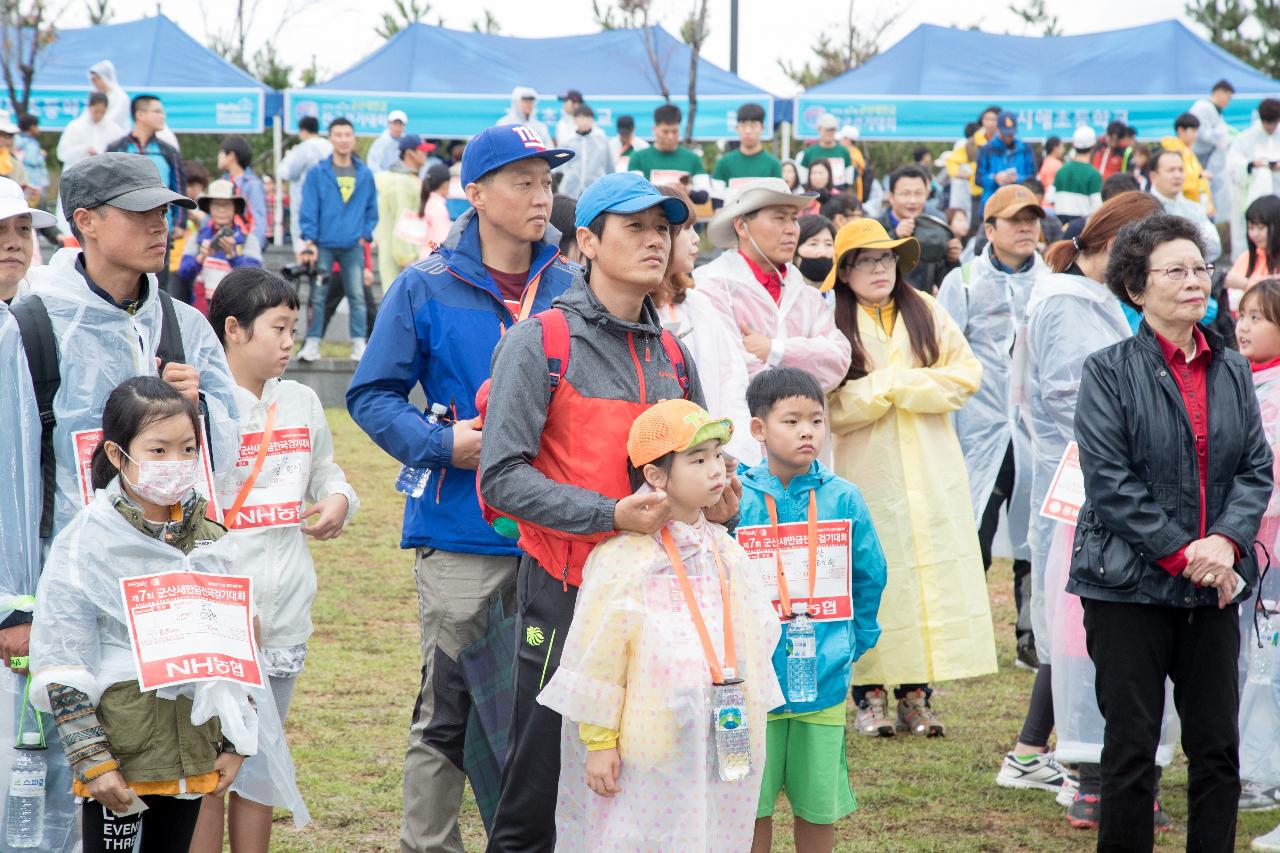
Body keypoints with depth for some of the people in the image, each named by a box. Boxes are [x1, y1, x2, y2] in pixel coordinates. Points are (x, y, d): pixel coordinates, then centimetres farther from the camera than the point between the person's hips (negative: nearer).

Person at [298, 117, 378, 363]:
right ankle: (312, 343, 4)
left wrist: (366, 234, 3)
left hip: (353, 246, 2)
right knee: (318, 296, 0)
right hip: (323, 245, -2)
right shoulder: (318, 173, -1)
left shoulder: (365, 174, 6)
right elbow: (309, 209, -1)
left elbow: (372, 209, 14)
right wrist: (309, 239, -8)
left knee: (357, 295, 2)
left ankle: (359, 343, 7)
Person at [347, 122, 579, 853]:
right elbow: (372, 395, 1)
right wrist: (442, 443, -14)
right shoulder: (427, 289, -2)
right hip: (463, 537, -3)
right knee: (446, 712, 0)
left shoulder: (571, 289, 5)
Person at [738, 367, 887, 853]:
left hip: (825, 680, 2)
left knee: (819, 804, 8)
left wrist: (855, 642, 10)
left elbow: (869, 576, 12)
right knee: (753, 804, 6)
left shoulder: (843, 499, 0)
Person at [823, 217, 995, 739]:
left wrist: (896, 385, -9)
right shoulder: (830, 325, -2)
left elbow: (966, 375, 0)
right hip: (866, 474, -3)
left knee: (934, 574, 0)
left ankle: (916, 695, 5)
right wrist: (891, 386, -13)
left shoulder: (926, 313, 9)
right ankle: (870, 696, 3)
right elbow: (832, 409, -9)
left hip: (932, 475, 3)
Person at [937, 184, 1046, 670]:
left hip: (1040, 433, 2)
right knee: (972, 543, -5)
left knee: (1037, 541, 5)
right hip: (981, 434, -2)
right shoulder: (963, 283, 4)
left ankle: (1033, 638, 14)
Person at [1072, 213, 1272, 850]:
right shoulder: (1109, 372, -4)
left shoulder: (1231, 370, 10)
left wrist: (1226, 541, -12)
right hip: (1130, 583, -4)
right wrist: (1181, 553, -15)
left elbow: (1255, 469, 6)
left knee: (1218, 748, 7)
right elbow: (1111, 482, -11)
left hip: (1213, 587, 4)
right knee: (1131, 748, 0)